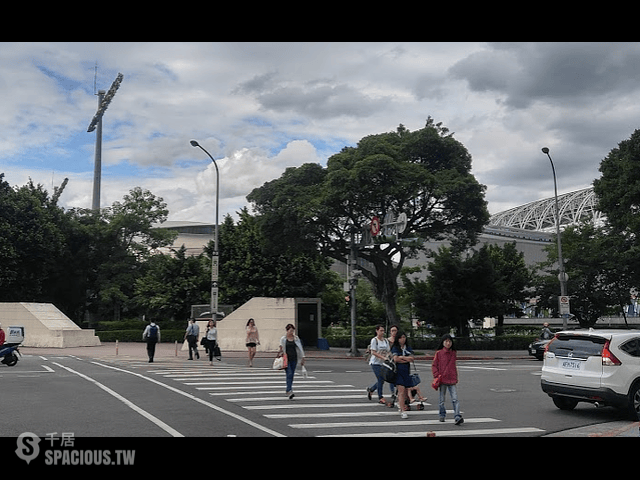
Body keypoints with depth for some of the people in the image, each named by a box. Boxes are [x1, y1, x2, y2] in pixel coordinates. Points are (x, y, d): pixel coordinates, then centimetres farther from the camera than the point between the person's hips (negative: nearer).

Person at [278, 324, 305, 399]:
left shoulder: (296, 338, 7)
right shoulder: (283, 339, 1)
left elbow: (300, 348, 11)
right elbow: (281, 349, 7)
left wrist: (302, 358, 7)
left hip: (294, 359, 3)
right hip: (286, 358, -3)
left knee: (291, 375, 7)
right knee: (289, 374, -15)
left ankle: (288, 390, 19)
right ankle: (289, 391, -20)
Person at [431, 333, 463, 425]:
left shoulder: (453, 353, 9)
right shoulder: (438, 353, -1)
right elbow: (434, 366, 1)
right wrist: (437, 376, -9)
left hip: (452, 380, 2)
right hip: (442, 380, -2)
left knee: (455, 399, -10)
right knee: (442, 400, 9)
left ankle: (457, 417, -14)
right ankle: (442, 415, 26)